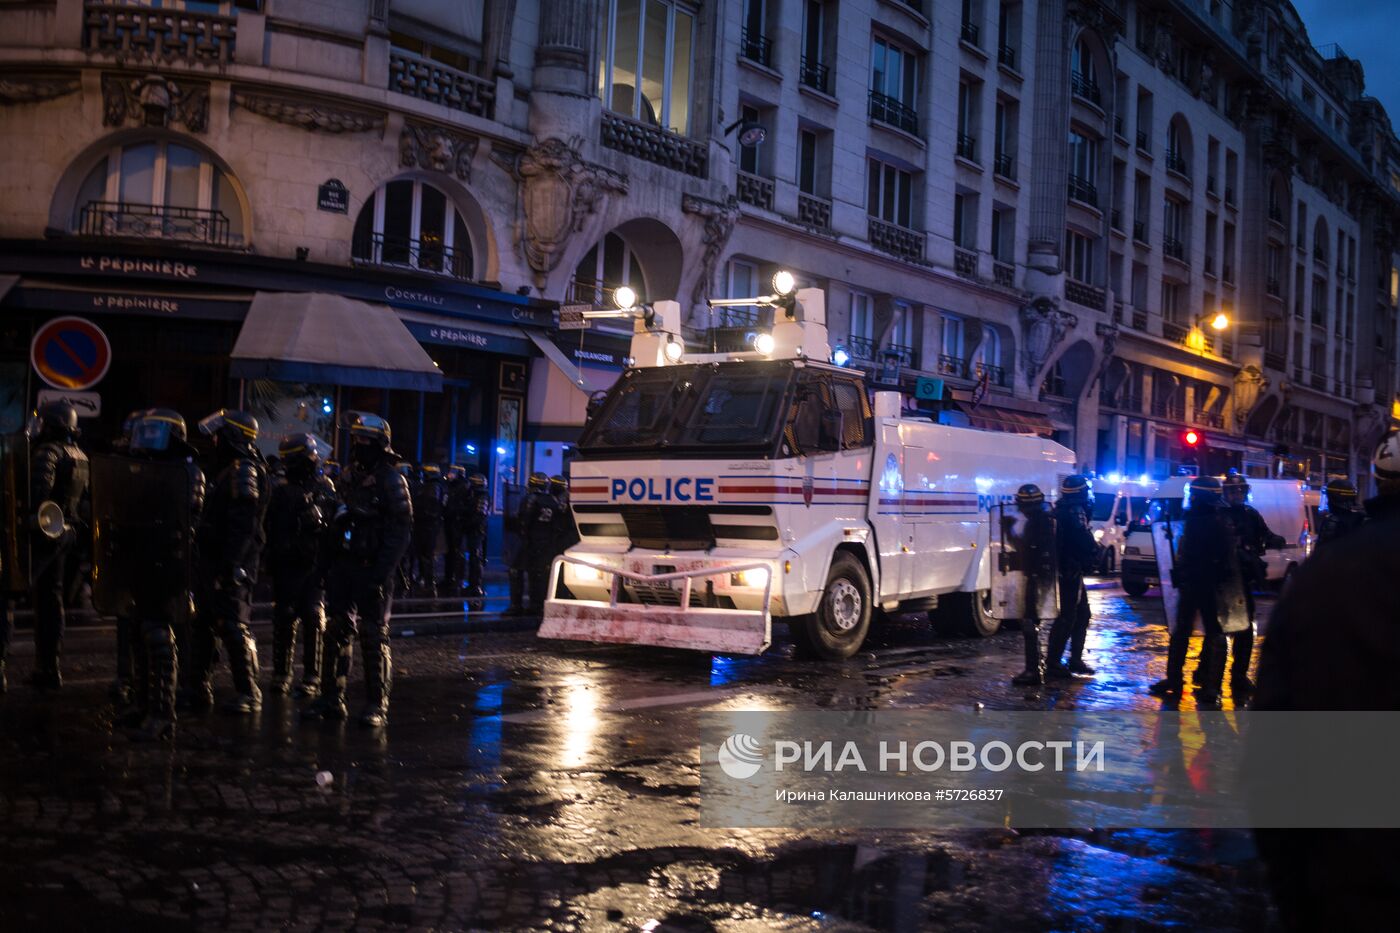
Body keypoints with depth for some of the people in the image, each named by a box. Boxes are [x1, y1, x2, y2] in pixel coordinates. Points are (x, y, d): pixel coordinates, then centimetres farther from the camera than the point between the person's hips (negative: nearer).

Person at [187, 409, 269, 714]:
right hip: (212, 562, 10)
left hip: (232, 566, -10)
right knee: (200, 623, 14)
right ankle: (199, 689, 22)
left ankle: (248, 693, -2)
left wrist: (229, 564, -27)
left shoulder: (243, 471, -13)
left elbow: (242, 525, -22)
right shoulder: (226, 470, 19)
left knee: (233, 627, -8)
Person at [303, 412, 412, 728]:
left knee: (373, 637, -3)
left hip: (372, 569, -7)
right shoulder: (351, 477, 15)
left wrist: (382, 571, -20)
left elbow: (401, 530, -14)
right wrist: (331, 564, 12)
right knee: (335, 633, 8)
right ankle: (332, 698, 16)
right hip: (344, 565, 7)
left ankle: (377, 705, 4)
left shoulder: (391, 480, -8)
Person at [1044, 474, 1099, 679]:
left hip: (1065, 569, 10)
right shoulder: (1076, 511, -16)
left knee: (1082, 614, 18)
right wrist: (1095, 554, -5)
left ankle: (1075, 660, 23)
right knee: (1067, 617, -8)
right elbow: (1085, 541, -21)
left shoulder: (1062, 510, 15)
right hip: (1071, 570, -10)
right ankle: (1053, 664, -9)